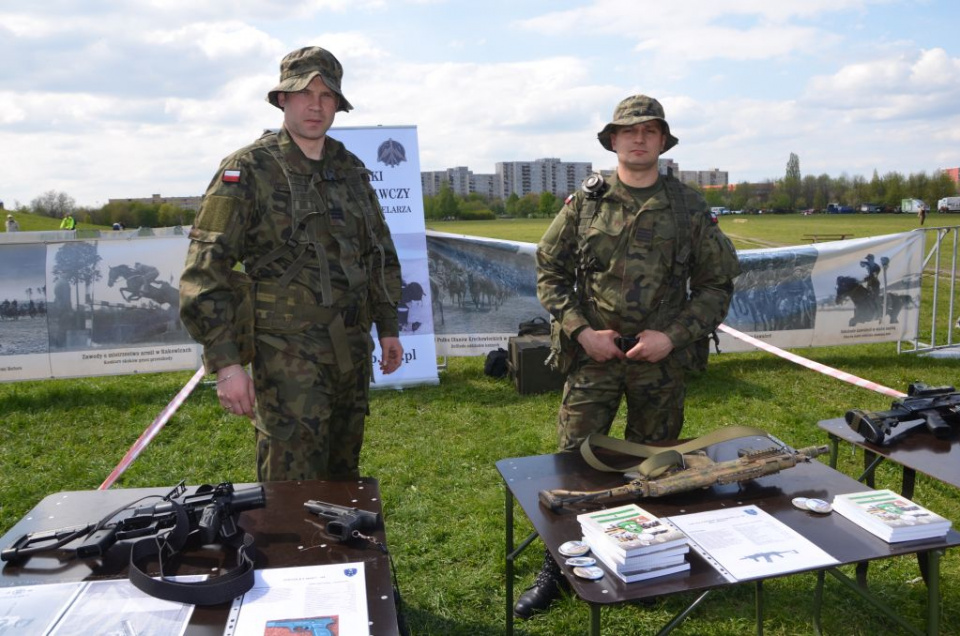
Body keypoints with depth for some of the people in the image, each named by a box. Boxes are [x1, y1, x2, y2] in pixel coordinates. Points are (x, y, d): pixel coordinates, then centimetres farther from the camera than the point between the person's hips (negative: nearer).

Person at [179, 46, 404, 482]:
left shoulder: (351, 169, 10)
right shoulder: (248, 170, -8)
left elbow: (380, 253, 19)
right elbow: (204, 273, -13)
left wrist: (388, 326, 14)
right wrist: (225, 362, -19)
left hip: (352, 352, 6)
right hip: (288, 355, -5)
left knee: (344, 478, 18)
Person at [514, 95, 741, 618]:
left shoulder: (689, 208, 2)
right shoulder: (584, 203, 2)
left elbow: (718, 283, 4)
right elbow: (549, 271, 4)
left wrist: (673, 336, -8)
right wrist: (581, 330, -8)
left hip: (662, 360, 1)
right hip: (593, 355, 0)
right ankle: (556, 570, 19)